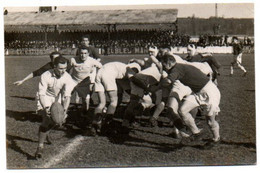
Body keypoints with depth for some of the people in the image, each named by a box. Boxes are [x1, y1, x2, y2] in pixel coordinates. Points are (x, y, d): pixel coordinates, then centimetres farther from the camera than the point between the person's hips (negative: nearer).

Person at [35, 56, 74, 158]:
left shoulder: (67, 78, -23)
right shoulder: (45, 76, -29)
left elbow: (67, 96, -24)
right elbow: (41, 94, -27)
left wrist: (64, 110, -39)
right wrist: (46, 108, -43)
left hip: (57, 99, 4)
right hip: (45, 99, -4)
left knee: (54, 120, 8)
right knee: (46, 119, -23)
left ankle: (45, 134, 45)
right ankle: (40, 147, -19)